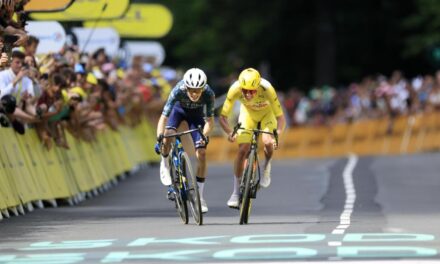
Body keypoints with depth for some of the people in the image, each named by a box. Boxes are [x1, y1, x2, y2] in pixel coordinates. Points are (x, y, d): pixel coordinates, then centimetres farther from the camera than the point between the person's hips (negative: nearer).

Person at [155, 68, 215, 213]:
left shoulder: (208, 94, -36)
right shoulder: (178, 91, -39)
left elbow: (210, 120, -30)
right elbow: (163, 117, -39)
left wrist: (204, 136, -48)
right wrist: (159, 139, -51)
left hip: (196, 114, 1)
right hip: (179, 108, -1)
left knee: (201, 153, -10)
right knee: (168, 135, -31)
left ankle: (199, 196, 2)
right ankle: (165, 165, 2)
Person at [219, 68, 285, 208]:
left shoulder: (267, 89, -39)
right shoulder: (235, 89, -34)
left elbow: (280, 117, -35)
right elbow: (223, 117, -28)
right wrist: (229, 132, -46)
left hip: (267, 112, -1)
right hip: (248, 112, 1)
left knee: (268, 142, -28)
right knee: (243, 150, -12)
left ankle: (266, 166, 6)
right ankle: (236, 193, -2)